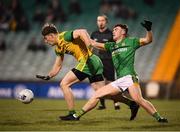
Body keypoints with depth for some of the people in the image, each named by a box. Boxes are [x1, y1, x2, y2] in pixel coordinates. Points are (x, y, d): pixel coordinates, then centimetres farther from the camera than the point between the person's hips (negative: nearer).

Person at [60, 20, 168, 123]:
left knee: (138, 99, -28)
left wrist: (149, 29, -14)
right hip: (119, 81, 7)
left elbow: (148, 40, 4)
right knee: (96, 95, 5)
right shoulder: (112, 46, 25)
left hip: (129, 77, -7)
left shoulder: (130, 42, 8)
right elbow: (96, 44, 32)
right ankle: (76, 116, 11)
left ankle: (159, 118, -24)